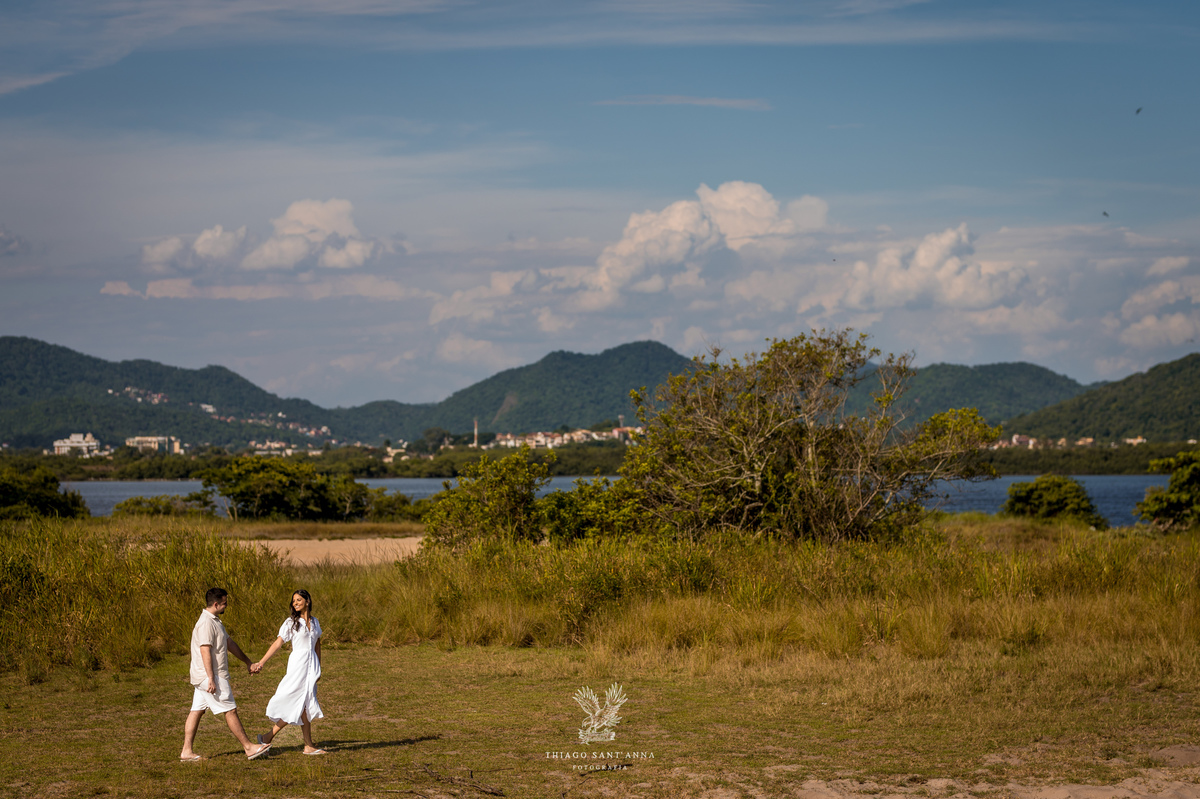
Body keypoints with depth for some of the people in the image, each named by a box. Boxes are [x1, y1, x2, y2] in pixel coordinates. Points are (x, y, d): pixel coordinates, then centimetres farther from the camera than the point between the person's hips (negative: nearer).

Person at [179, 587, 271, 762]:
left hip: (202, 678, 10)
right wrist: (211, 679, -25)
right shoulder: (206, 623, -18)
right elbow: (205, 651, -23)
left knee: (197, 711, 8)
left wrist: (247, 662, 30)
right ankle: (249, 748, 2)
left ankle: (187, 751, 8)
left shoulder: (214, 621, 16)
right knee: (230, 711, -4)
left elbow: (229, 643, 25)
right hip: (210, 677, -10)